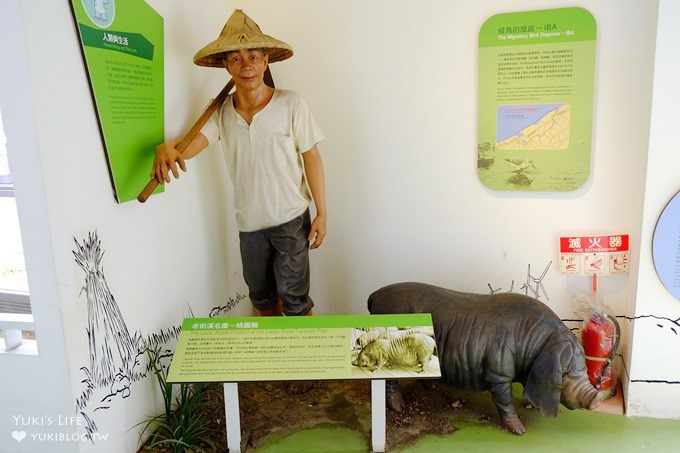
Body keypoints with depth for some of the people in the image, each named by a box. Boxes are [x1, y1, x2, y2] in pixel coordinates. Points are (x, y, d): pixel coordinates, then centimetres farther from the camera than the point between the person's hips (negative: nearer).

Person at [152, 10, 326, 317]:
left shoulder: (290, 104, -13)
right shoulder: (220, 111, -3)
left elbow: (311, 158, -8)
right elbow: (193, 143, -16)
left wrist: (321, 213, -9)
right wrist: (166, 149, -40)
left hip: (290, 219, -4)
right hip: (249, 222, 4)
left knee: (293, 297, 5)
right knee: (261, 296, 21)